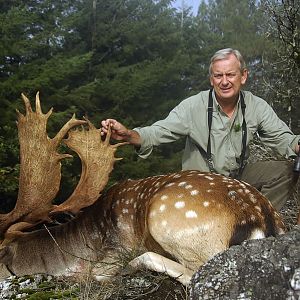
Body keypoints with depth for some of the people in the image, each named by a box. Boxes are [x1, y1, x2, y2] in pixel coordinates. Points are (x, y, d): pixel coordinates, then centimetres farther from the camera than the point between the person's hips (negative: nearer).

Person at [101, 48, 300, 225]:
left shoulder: (257, 107, -7)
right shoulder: (193, 106, -16)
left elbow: (283, 139, -5)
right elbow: (157, 133, -19)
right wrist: (128, 135, -40)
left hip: (239, 175, 4)